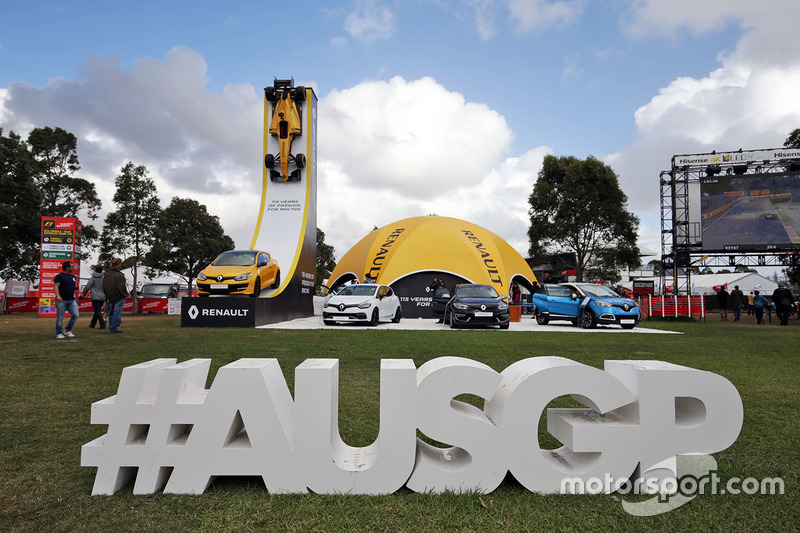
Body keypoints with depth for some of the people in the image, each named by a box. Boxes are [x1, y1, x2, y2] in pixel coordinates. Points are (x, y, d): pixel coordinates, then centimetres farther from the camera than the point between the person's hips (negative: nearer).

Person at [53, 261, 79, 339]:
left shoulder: (73, 276, 16)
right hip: (61, 300, -6)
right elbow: (55, 286, -17)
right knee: (60, 318, 1)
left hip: (71, 300, 6)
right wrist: (58, 296, -30)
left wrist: (75, 286, 8)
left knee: (75, 315, -1)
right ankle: (59, 333, 12)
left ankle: (68, 331, 14)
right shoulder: (59, 276, -7)